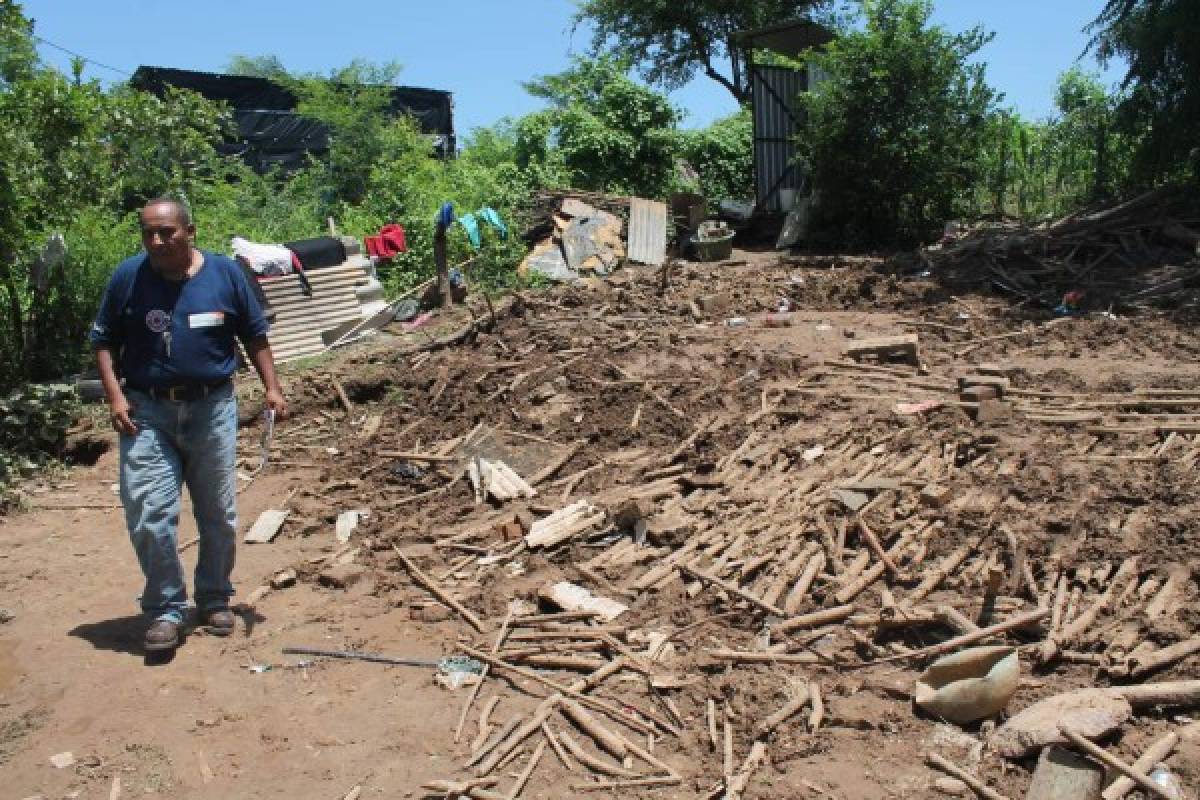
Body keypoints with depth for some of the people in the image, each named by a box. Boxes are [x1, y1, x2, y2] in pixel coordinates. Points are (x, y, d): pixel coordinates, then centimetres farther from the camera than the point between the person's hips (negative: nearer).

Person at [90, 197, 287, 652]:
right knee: (149, 516, -7)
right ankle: (166, 609, 10)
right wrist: (114, 396, -6)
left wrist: (272, 388, 0)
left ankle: (214, 601, 27)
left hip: (212, 409, 1)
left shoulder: (225, 273, -1)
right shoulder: (128, 276, -1)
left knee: (218, 516, 9)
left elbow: (254, 336, 8)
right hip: (147, 412, 0)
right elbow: (103, 340, 6)